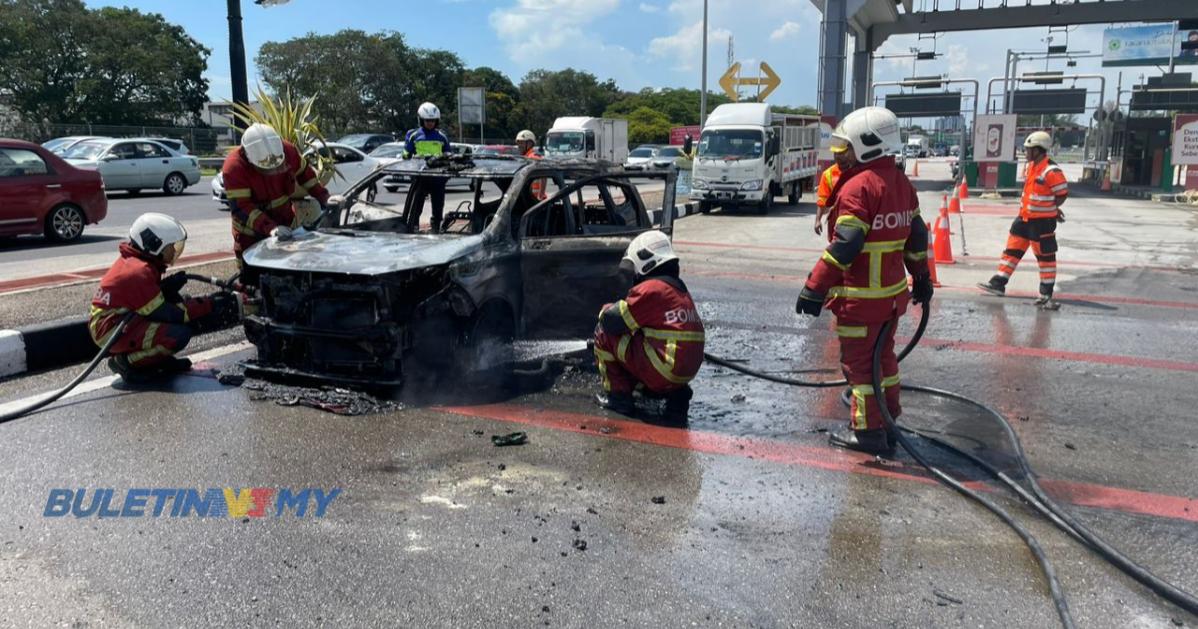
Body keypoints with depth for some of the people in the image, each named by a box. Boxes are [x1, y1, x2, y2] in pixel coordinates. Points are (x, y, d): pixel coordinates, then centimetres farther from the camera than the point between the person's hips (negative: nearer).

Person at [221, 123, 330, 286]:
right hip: (252, 235, -4)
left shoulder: (287, 150, -16)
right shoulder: (233, 167, -27)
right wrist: (270, 228, -43)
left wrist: (324, 197, -3)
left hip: (287, 226, 4)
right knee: (253, 283, -2)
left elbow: (305, 173, 5)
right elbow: (241, 208, -31)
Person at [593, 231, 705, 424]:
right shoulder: (680, 289, 14)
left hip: (663, 370, -8)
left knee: (604, 333, 2)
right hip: (686, 374, 8)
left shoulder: (650, 288, -13)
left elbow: (612, 322, -11)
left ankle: (617, 395, 7)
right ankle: (675, 394, 14)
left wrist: (606, 310, 12)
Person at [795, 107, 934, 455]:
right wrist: (922, 279, 25)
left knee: (859, 361, 3)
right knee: (883, 356, 19)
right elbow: (917, 235, 15)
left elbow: (844, 246, -24)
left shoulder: (859, 186, -19)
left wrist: (814, 289, -20)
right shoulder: (902, 184, 8)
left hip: (861, 296, -9)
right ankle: (888, 422, 30)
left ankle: (868, 431, 10)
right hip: (893, 292, 9)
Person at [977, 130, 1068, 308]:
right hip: (1024, 218, 8)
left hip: (1042, 221, -8)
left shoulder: (1051, 171, -18)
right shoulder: (1030, 167, 10)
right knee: (1012, 249, 9)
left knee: (1045, 256, 2)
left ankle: (1046, 293, 11)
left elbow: (1062, 194, -15)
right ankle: (998, 283, 15)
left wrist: (1050, 208, -7)